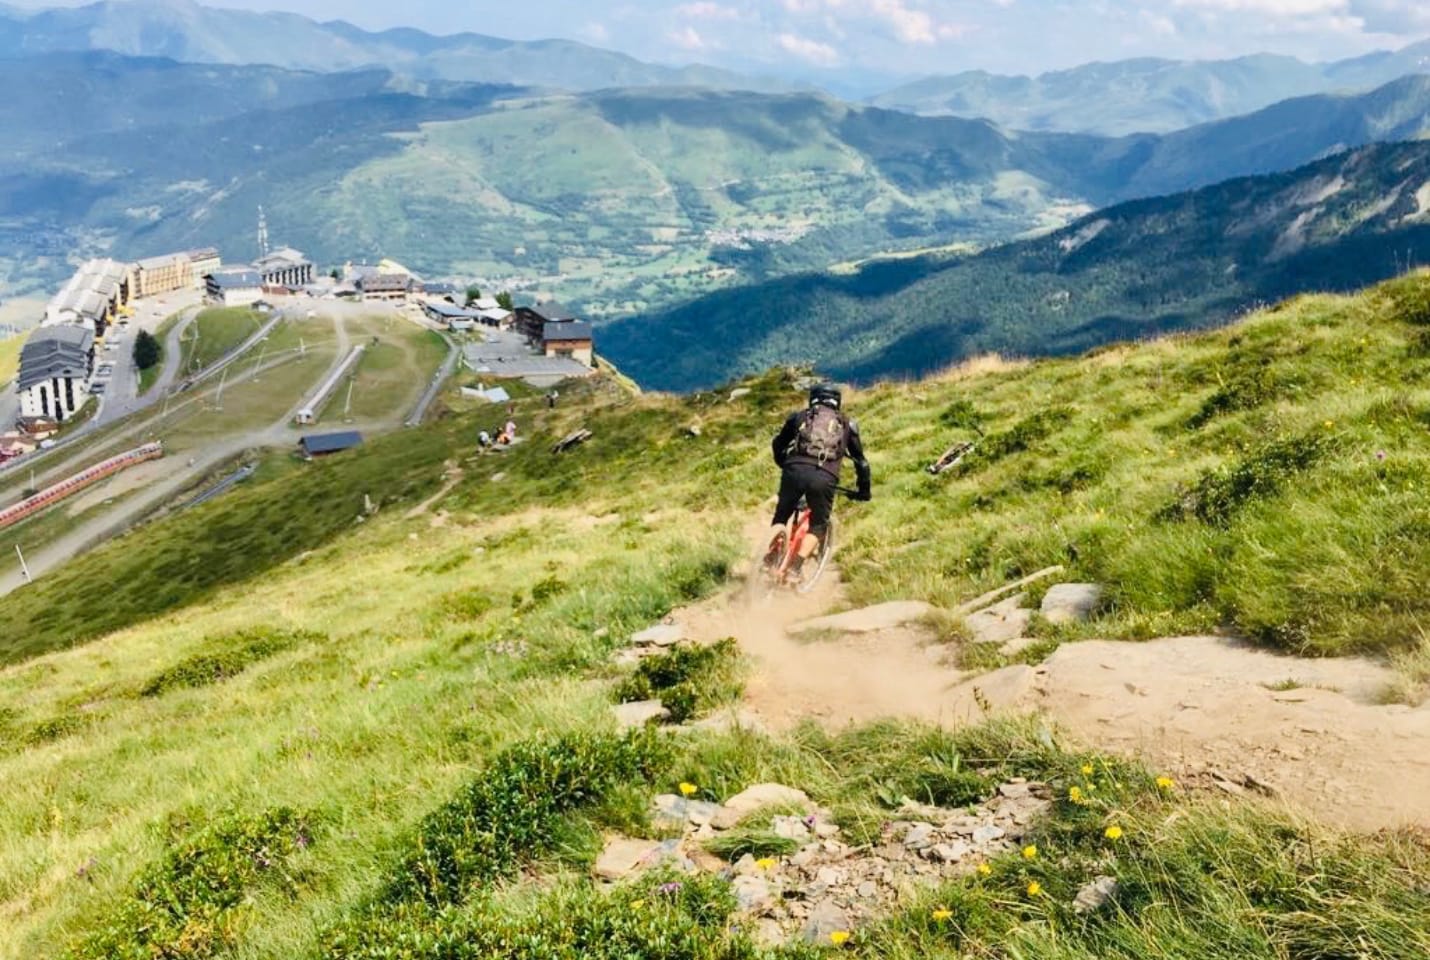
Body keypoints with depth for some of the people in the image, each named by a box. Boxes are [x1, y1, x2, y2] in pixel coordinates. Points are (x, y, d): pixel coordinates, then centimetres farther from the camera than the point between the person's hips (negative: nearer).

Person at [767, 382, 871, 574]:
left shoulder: (799, 416, 26)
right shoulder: (846, 424, 26)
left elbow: (777, 445, 35)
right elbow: (860, 460, 30)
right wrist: (865, 490, 42)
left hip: (795, 470, 1)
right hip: (824, 477, -1)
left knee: (781, 517, 20)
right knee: (818, 526, 16)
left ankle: (770, 559, 3)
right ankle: (795, 568, 0)